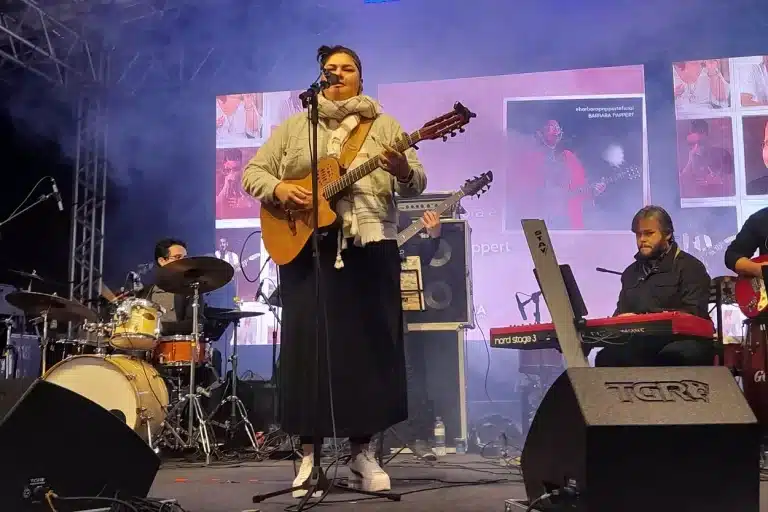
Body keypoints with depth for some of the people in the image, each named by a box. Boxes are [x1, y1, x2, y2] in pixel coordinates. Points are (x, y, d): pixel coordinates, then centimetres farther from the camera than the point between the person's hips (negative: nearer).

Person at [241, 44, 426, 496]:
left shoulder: (385, 126, 11)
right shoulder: (294, 127, 13)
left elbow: (417, 183, 3)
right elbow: (252, 173, 10)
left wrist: (403, 171, -21)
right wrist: (278, 189, -11)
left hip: (371, 247, 0)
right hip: (306, 247, 0)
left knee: (370, 346, 0)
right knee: (308, 346, -1)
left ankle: (362, 454, 12)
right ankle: (310, 456, 9)